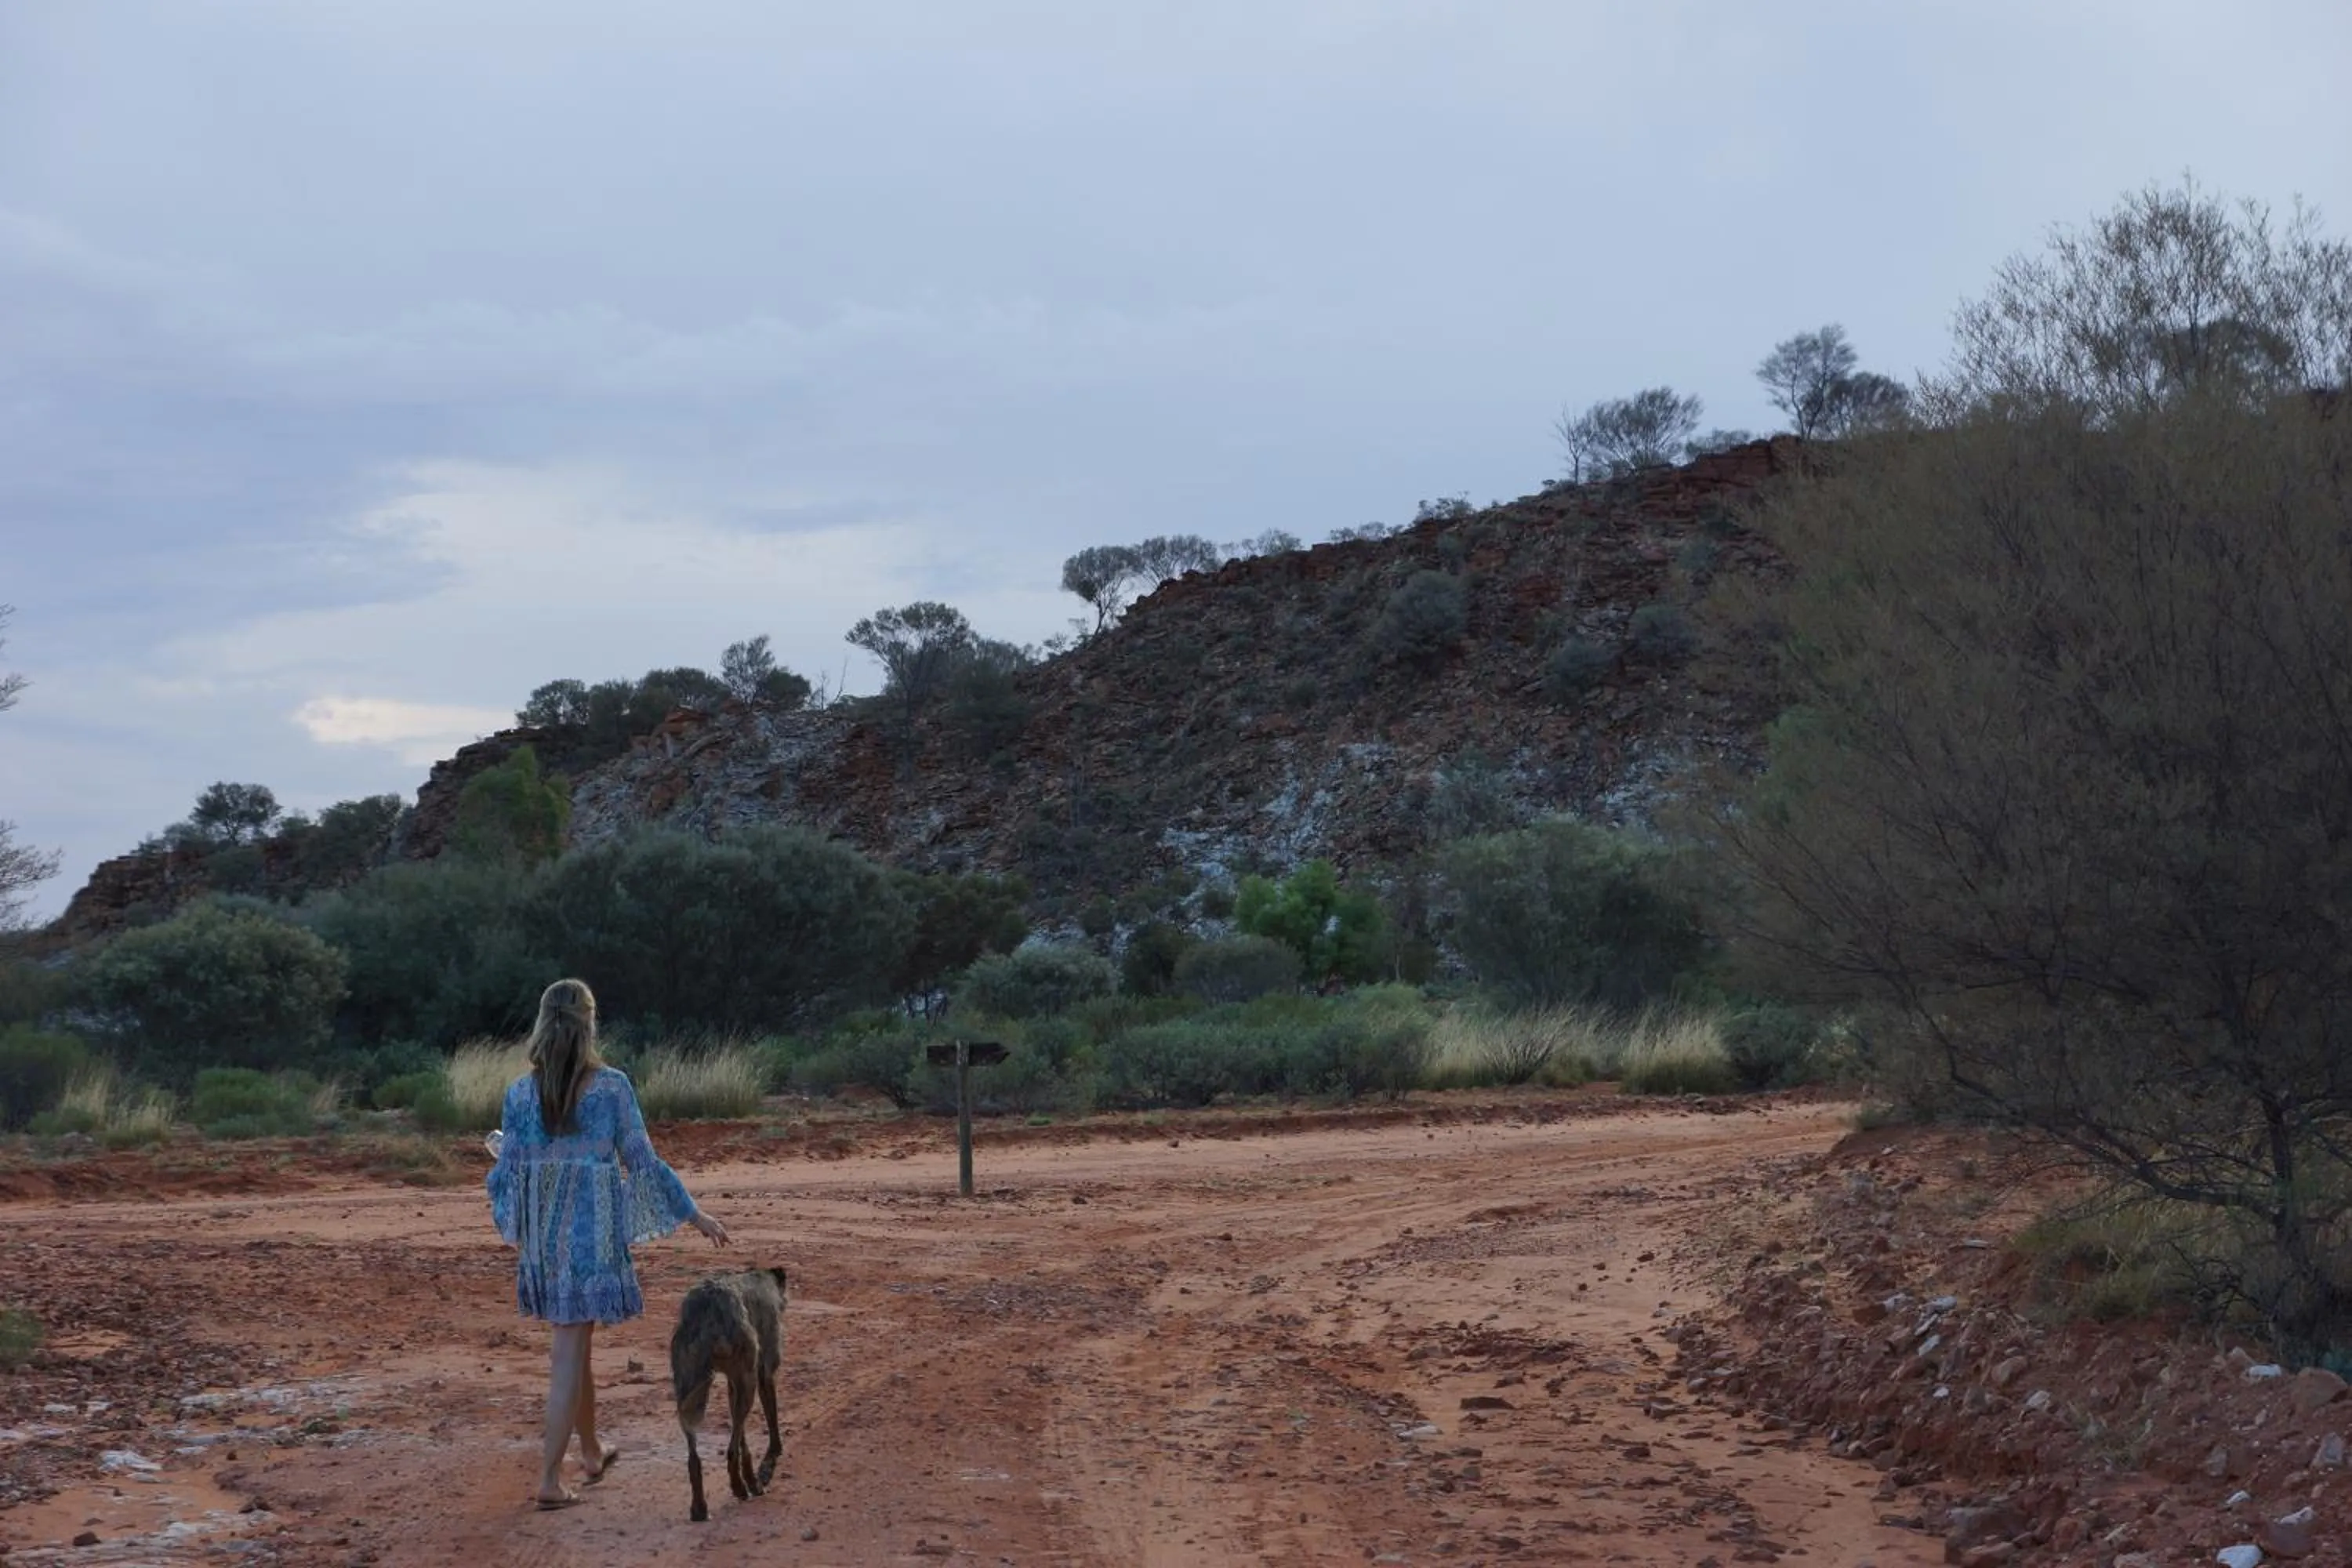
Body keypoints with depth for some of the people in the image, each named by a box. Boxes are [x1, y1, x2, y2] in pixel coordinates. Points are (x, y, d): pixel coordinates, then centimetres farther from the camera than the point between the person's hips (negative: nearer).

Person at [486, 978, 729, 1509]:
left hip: (542, 1232, 4)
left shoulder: (521, 1092, -2)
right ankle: (550, 1476, -3)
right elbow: (642, 1162, -7)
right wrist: (694, 1215, 3)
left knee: (574, 1341, 21)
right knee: (570, 1350, 0)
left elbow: (507, 1171, 2)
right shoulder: (611, 1086, -10)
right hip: (593, 1227, -4)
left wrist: (511, 1227, 24)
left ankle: (592, 1450, 35)